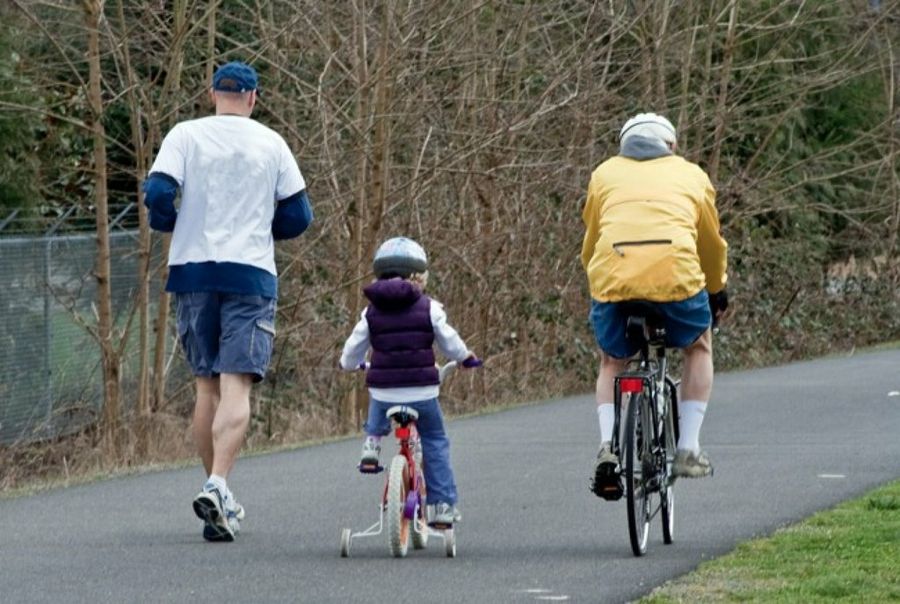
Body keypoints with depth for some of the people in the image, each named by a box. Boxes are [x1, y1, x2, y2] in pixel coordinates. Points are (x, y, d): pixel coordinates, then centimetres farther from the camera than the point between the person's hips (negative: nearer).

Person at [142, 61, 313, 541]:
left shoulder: (186, 135, 2)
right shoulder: (271, 144, 6)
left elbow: (157, 193, -10)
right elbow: (298, 216, 7)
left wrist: (170, 225, 11)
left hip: (194, 270, 1)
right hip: (251, 273, -1)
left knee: (207, 386, 11)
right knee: (236, 386, -8)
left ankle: (217, 495, 14)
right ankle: (218, 486, -27)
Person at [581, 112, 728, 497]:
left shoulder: (605, 174, 26)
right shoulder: (691, 175, 26)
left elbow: (590, 245, 29)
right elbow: (712, 244, 36)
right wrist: (717, 290, 52)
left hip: (611, 276, 1)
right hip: (676, 275, -1)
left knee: (612, 362, 25)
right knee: (698, 346, 28)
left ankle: (608, 447, 3)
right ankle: (688, 449, 19)